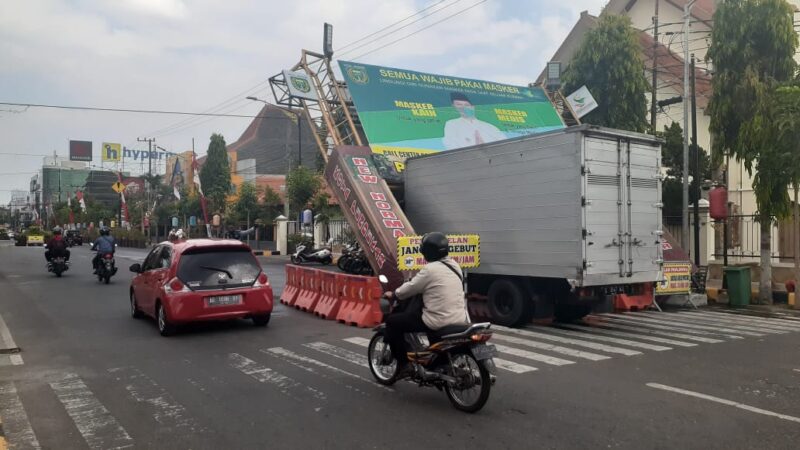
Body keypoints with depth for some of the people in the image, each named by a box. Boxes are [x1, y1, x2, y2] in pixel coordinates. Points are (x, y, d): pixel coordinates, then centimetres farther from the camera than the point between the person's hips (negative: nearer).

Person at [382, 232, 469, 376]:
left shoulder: (430, 269, -14)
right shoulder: (454, 265, 9)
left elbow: (410, 289, -5)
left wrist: (393, 294, 15)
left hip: (439, 322, -8)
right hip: (460, 319, 8)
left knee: (392, 321, 4)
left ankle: (403, 364, 6)